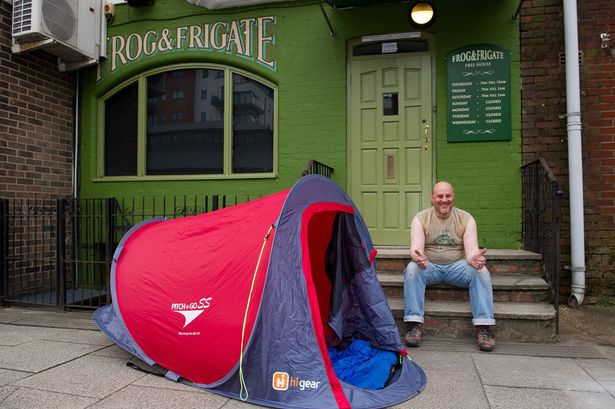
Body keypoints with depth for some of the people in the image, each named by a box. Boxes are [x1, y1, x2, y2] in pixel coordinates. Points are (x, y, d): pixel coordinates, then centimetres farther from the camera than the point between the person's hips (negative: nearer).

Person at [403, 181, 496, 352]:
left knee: (481, 271, -27)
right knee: (412, 269, -32)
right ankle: (414, 325, -30)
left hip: (456, 266, 1)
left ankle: (484, 327, -23)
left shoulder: (466, 218, 0)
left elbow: (471, 249, -11)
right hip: (428, 266, -1)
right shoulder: (420, 218, -3)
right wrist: (418, 257, -43)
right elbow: (416, 248, -16)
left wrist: (474, 258, -38)